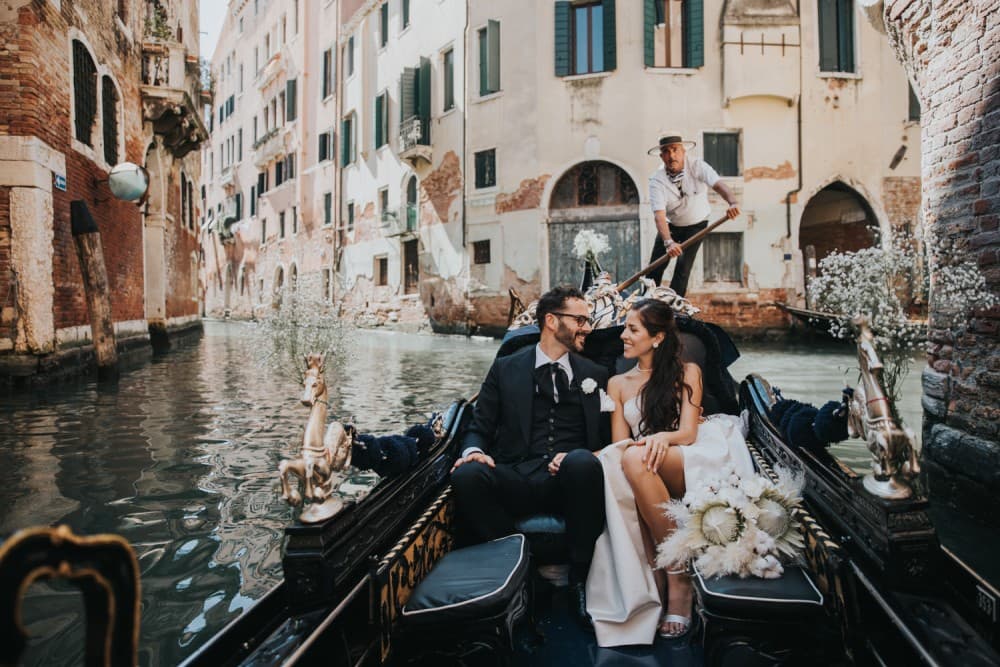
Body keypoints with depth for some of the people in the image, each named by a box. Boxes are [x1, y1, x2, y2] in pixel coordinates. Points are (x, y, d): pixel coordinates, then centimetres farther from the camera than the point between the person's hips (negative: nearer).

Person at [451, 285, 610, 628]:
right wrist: (474, 451, -12)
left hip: (569, 481, 1)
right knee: (466, 475, -31)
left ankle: (580, 579, -18)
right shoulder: (506, 368, 16)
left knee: (583, 462, -35)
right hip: (516, 480, 0)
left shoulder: (596, 375, 19)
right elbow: (479, 427, 13)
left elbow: (608, 439, 13)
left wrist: (577, 458, -9)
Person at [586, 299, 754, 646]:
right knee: (623, 463, -35)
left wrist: (663, 437, -26)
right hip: (646, 471, 3)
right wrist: (631, 446, -17)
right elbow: (619, 443, 9)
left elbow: (688, 433, -2)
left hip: (690, 465, -2)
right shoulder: (618, 384, 19)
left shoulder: (687, 372, 11)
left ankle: (679, 577, -26)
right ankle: (658, 585, -31)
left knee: (636, 460, -36)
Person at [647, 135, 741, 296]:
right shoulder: (657, 180, -21)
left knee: (683, 268, -9)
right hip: (670, 226, 1)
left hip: (696, 225, -1)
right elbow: (659, 215, -31)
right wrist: (668, 242, -47)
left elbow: (718, 185, -35)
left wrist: (732, 203, -58)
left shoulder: (697, 166, -20)